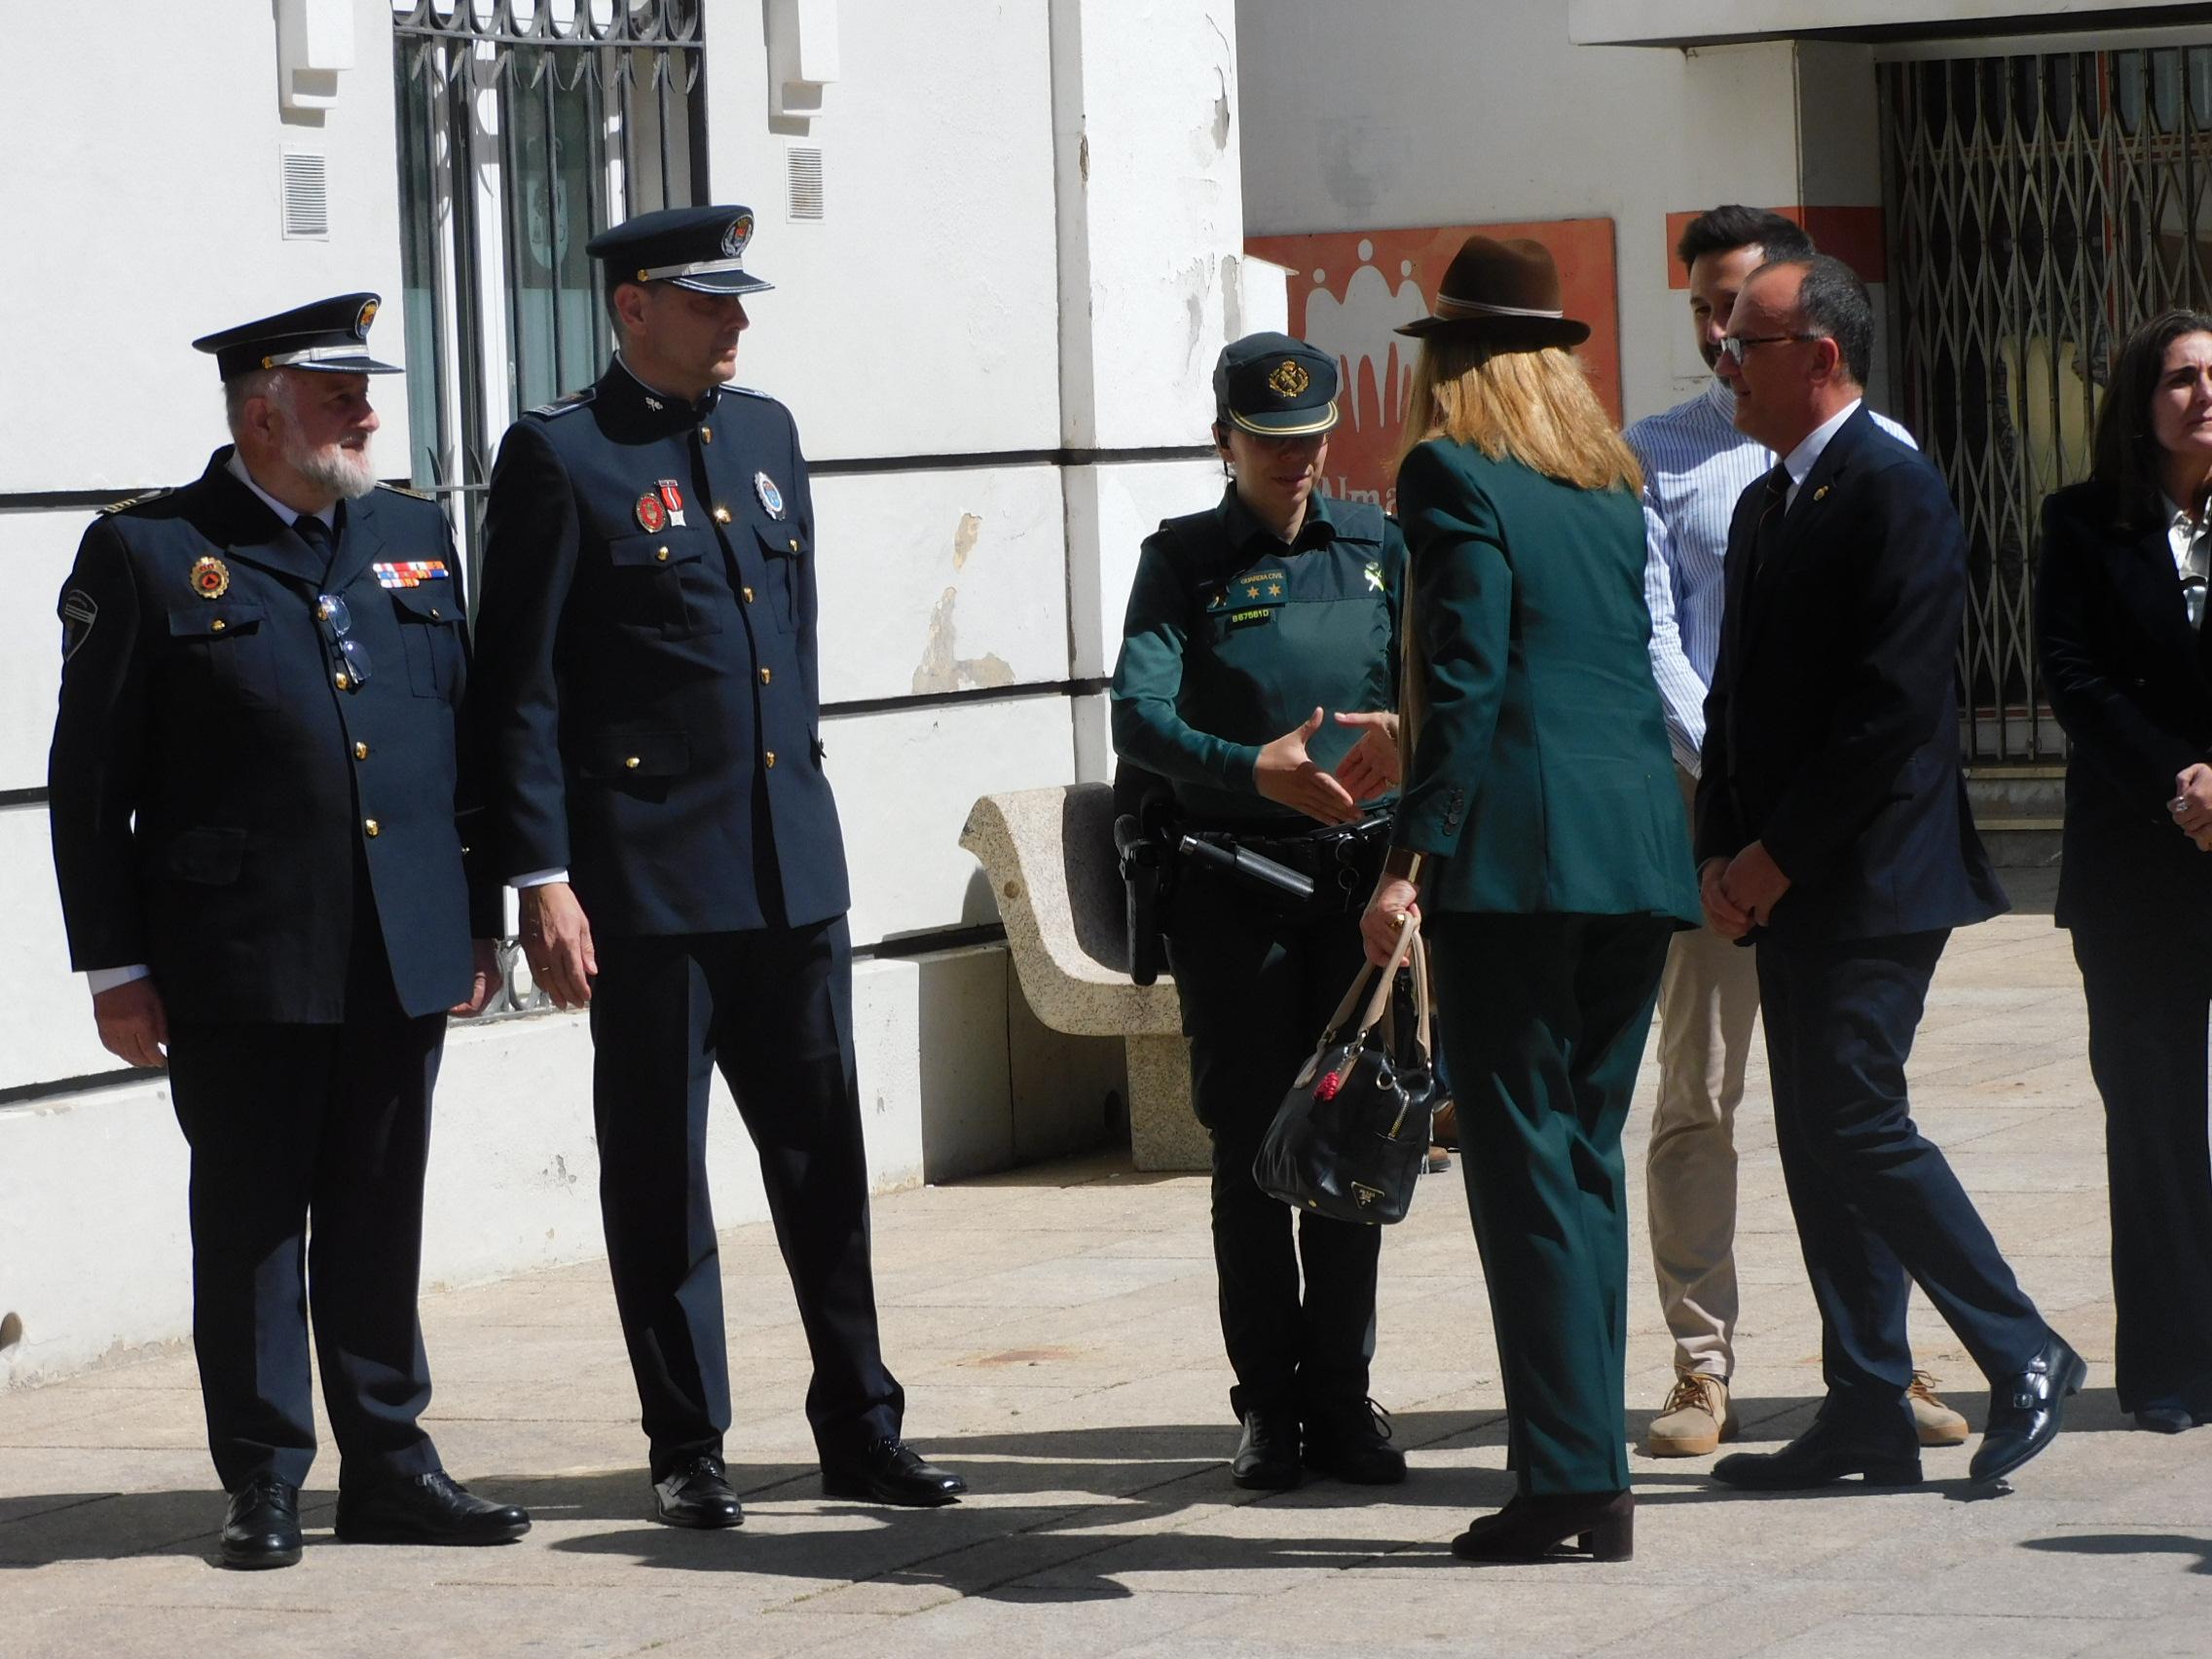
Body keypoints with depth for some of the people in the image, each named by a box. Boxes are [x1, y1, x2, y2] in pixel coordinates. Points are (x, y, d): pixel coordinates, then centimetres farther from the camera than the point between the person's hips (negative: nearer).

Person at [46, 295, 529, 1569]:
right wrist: (113, 965, -6)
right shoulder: (148, 554, -2)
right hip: (242, 968, -4)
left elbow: (471, 735, 17)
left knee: (380, 1219, 9)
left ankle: (389, 1461, 17)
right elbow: (89, 781, -3)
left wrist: (481, 923, 13)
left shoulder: (417, 536, 13)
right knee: (251, 1221, 2)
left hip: (403, 957, 4)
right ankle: (264, 1481, 9)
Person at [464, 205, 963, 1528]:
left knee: (825, 1154, 8)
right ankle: (689, 1450, 11)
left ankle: (860, 1428, 16)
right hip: (648, 877, -5)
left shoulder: (767, 433, 13)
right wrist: (542, 881, -12)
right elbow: (519, 689, -8)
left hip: (793, 868, 6)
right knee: (659, 1168, 3)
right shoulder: (562, 456, -6)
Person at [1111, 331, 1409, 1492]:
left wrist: (1405, 730, -20)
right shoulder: (1183, 560, 2)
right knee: (1252, 1149, 1)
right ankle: (1266, 1405, 8)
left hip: (1357, 873, 3)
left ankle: (1340, 1398, 12)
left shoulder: (1374, 546, 11)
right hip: (1232, 881, -2)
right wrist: (1256, 769, -26)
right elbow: (1139, 718, -11)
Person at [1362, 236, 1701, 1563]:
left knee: (1525, 1157, -5)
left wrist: (1412, 857, -13)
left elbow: (1468, 682, -12)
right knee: (1589, 1153, 12)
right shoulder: (1615, 481, 17)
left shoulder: (1453, 475, -4)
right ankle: (1599, 1476, 13)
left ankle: (1566, 1479, -7)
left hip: (1520, 850, -7)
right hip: (1640, 848, 7)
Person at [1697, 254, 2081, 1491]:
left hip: (1872, 879, -9)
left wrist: (1777, 859, -15)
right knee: (1819, 1143, 8)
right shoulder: (1766, 506, 17)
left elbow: (1893, 708, -19)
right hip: (1784, 882, 9)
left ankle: (2027, 1358, -1)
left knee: (1857, 1124, -13)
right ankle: (1868, 1415, 11)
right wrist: (1723, 853, 4)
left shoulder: (1895, 493, -12)